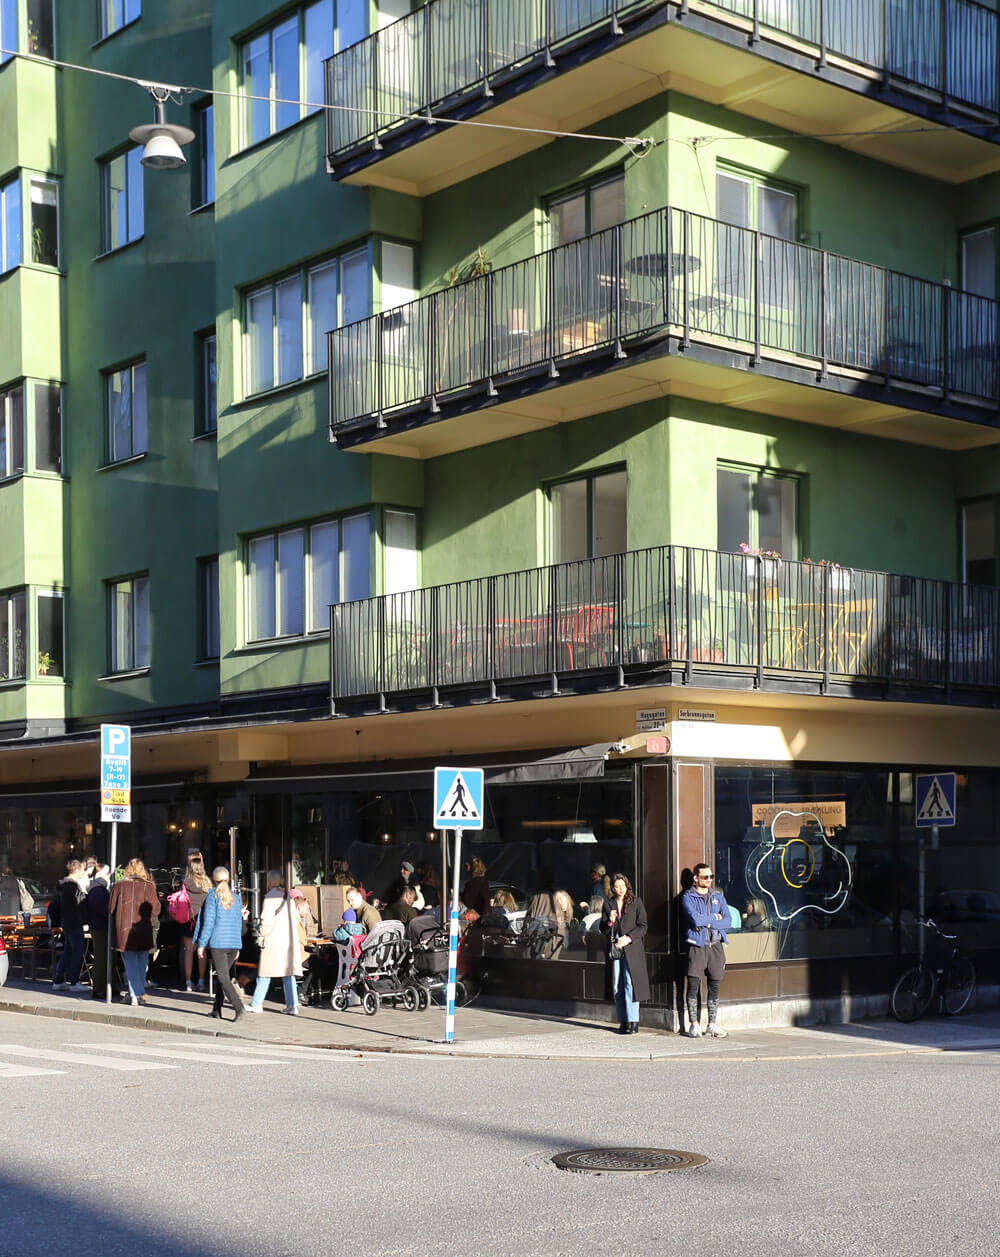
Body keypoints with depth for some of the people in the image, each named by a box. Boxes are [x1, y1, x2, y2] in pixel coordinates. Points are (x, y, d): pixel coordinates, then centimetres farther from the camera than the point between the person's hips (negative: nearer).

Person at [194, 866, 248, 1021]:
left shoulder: (212, 896, -3)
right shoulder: (235, 898, 13)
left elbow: (208, 921, -7)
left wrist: (201, 944, -2)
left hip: (218, 943, -5)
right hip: (234, 944, 5)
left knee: (223, 977, -6)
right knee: (223, 976, 16)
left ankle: (239, 1007, -21)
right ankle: (217, 1010, 19)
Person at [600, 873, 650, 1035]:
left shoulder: (636, 902, 4)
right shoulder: (608, 904, 12)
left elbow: (643, 926, 1)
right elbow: (603, 929, 13)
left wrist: (629, 938, -12)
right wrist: (610, 921, -9)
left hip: (632, 948, -3)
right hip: (614, 949, 3)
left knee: (630, 984, -10)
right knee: (617, 986, 2)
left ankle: (632, 1022, -8)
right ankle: (623, 1021, 8)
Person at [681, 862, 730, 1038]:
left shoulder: (718, 896, 14)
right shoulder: (688, 897, 2)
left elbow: (727, 922, 3)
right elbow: (695, 920, -14)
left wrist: (705, 922, -8)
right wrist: (714, 917, -2)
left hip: (716, 946, 4)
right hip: (697, 946, -4)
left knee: (714, 986, 5)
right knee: (693, 985, -7)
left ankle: (712, 1024, 12)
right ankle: (694, 1024, 0)